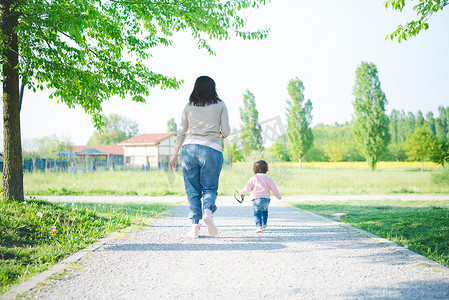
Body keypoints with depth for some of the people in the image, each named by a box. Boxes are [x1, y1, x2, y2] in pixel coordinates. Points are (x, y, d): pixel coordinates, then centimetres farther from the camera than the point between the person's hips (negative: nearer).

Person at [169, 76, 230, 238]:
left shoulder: (188, 106, 11)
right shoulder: (220, 105, 7)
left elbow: (181, 133, 10)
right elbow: (226, 131, 4)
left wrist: (174, 156, 16)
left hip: (189, 148, 1)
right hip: (212, 149, -1)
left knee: (192, 189, 7)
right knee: (210, 187, 9)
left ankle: (195, 224, -2)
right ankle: (208, 211, -19)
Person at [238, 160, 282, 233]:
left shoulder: (253, 178, 1)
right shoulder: (268, 179, 9)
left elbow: (247, 188, 3)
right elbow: (274, 189, 10)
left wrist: (241, 193, 19)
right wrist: (279, 196, 24)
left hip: (256, 198, -3)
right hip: (266, 198, 3)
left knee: (257, 212, -8)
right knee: (265, 211, 26)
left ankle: (259, 226, -24)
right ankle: (264, 225, 36)